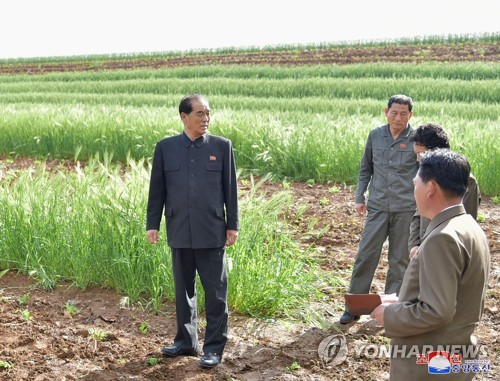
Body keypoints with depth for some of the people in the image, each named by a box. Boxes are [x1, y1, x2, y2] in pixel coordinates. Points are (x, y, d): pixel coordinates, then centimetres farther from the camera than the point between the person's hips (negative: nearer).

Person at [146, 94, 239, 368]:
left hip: (212, 232, -2)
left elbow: (230, 189, 2)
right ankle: (186, 341, 29)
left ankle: (214, 347, 13)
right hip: (179, 232, 2)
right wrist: (152, 224, 5)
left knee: (215, 291, 2)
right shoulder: (165, 147, 4)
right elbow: (157, 189, 7)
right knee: (183, 289, 14)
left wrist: (233, 225, 1)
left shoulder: (222, 146, 0)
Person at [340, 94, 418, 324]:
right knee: (365, 255, 0)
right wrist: (359, 198, 10)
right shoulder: (375, 135, 5)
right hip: (378, 207, 2)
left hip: (406, 209, -2)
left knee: (399, 260, 7)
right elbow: (365, 169, 14)